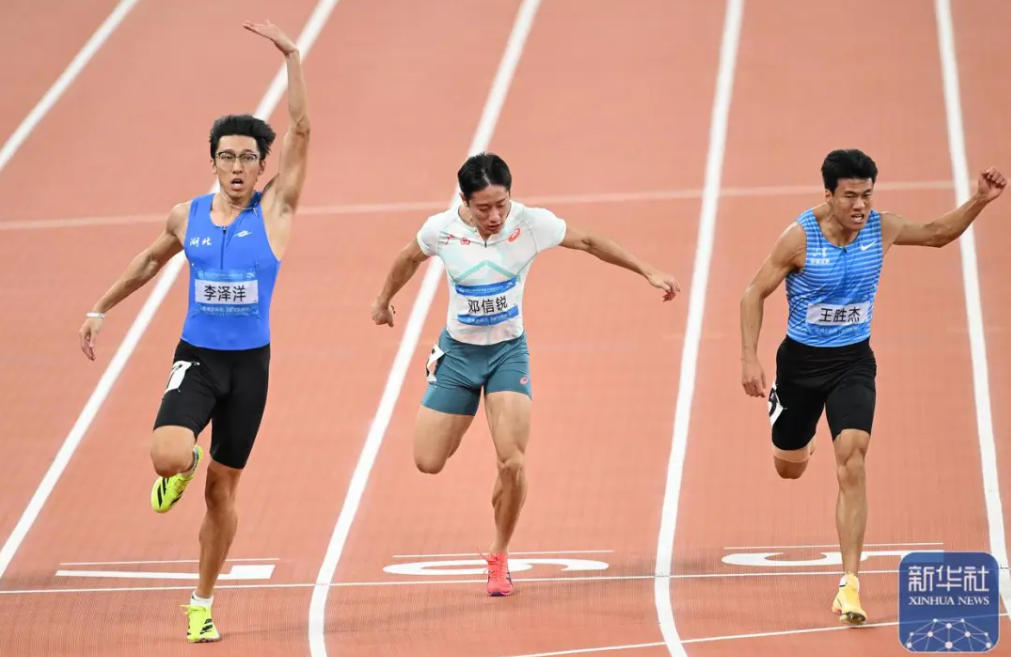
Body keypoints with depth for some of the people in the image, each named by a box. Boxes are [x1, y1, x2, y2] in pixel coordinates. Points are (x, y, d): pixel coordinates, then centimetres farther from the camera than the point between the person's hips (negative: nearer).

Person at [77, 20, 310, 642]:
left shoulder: (275, 210, -5)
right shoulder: (186, 216, 2)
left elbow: (300, 132, -14)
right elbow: (150, 260, 23)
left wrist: (292, 56, -21)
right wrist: (102, 309, 27)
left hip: (250, 363, -1)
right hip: (196, 357, 1)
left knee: (223, 489, 8)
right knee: (169, 456, -26)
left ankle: (203, 602, 25)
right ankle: (183, 469, 14)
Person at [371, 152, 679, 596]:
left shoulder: (532, 224, -18)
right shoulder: (441, 230, -16)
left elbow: (588, 242, -2)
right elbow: (409, 259, 7)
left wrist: (648, 272, -1)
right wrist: (383, 301, 24)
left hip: (509, 352, -1)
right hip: (458, 351, 1)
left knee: (512, 464, -17)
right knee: (428, 463, -1)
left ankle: (499, 559, 6)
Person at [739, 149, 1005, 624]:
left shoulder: (882, 228, -10)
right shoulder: (800, 237, -19)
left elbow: (937, 234, 8)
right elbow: (754, 294, -10)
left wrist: (979, 202, -8)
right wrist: (750, 360, -16)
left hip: (853, 362, 0)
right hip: (801, 358, 0)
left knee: (851, 462, -20)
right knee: (789, 469, 17)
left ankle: (849, 585, -20)